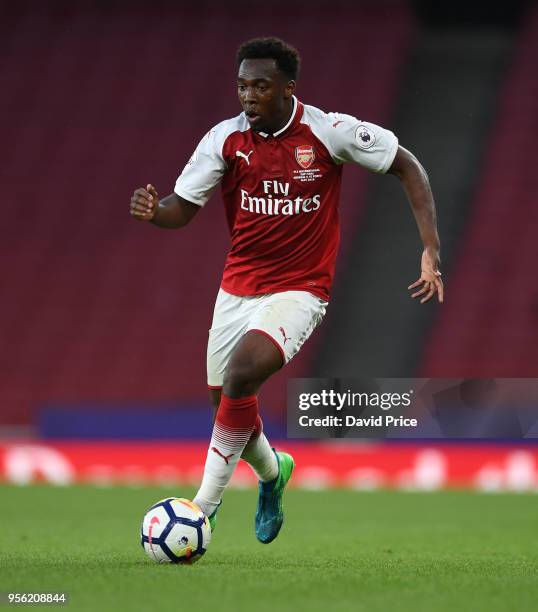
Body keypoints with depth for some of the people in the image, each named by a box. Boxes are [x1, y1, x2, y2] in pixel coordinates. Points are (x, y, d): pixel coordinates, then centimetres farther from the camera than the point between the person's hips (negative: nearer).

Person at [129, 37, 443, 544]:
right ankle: (272, 472, 45)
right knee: (224, 401, 10)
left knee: (240, 375, -27)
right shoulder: (225, 139, -6)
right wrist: (152, 212, -27)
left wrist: (431, 251, -10)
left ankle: (205, 507, -17)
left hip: (299, 290, -4)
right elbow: (182, 208, -2)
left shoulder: (330, 132, -14)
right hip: (237, 287, 5)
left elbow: (407, 166, -4)